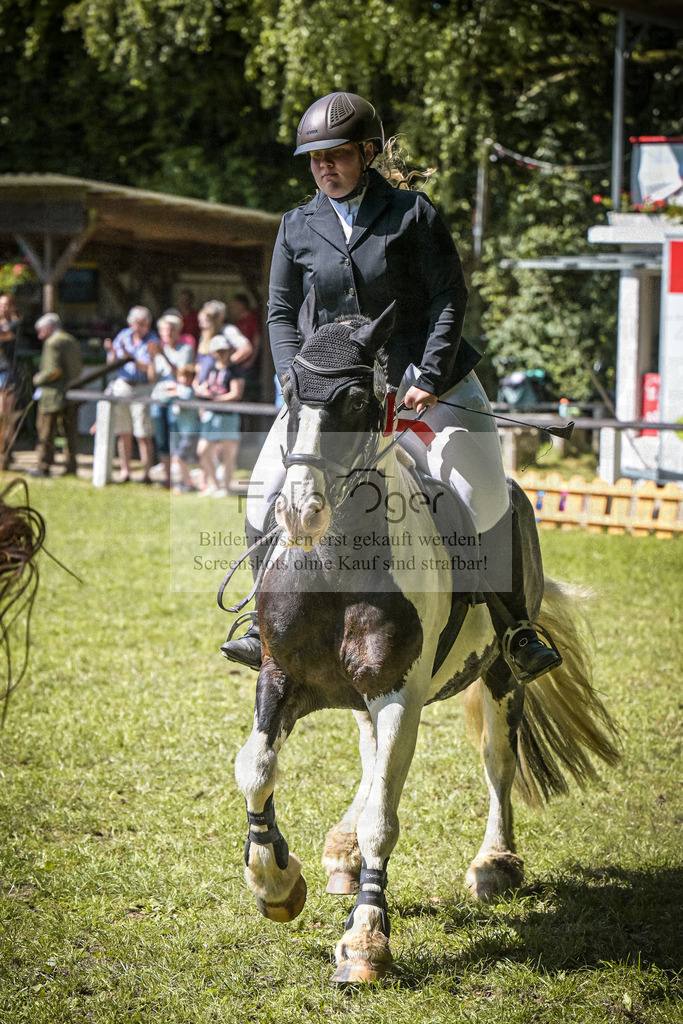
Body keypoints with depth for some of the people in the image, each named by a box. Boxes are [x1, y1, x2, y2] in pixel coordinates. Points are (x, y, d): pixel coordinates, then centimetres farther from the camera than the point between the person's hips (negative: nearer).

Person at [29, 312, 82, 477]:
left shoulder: (52, 343, -13)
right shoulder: (73, 341, 14)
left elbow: (54, 370, -21)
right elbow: (78, 368, 16)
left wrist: (39, 379, -6)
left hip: (54, 394, -8)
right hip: (72, 393, 8)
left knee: (46, 432, 1)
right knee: (71, 431, 8)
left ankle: (44, 467, 3)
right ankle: (71, 465, 8)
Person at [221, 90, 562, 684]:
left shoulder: (412, 213, -2)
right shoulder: (298, 229, 7)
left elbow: (450, 297, -4)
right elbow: (282, 314, 10)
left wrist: (429, 379, -13)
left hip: (425, 380, -2)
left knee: (482, 500, -7)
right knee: (269, 494, -10)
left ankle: (516, 629, 11)